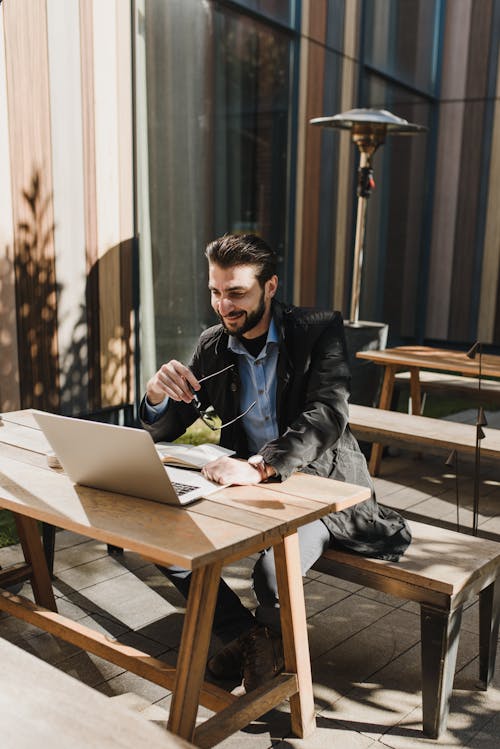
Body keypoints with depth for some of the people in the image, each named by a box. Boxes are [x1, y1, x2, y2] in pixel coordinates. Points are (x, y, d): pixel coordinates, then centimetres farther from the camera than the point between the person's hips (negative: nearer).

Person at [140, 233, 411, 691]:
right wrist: (158, 394, -22)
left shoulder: (320, 331, -13)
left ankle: (270, 638, 13)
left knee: (273, 573, -28)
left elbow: (327, 417, -28)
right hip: (250, 486, 5)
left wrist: (260, 465, -46)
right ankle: (244, 633, 12)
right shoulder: (212, 347, 1)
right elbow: (164, 432, 4)